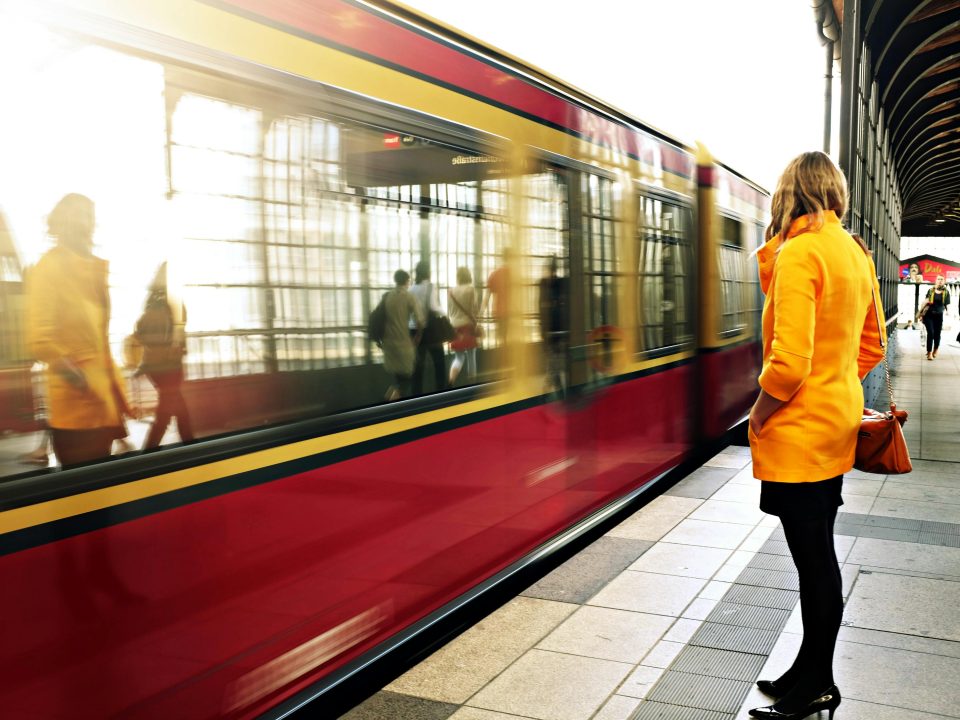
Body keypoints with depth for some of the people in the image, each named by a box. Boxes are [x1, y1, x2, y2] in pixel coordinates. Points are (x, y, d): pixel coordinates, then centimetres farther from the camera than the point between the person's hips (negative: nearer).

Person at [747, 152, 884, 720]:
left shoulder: (798, 253, -18)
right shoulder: (857, 254, 10)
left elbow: (789, 361, -25)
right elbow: (872, 347, 18)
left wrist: (757, 418, -12)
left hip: (799, 433, -9)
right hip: (838, 422, 9)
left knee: (814, 560, 2)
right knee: (818, 555, 16)